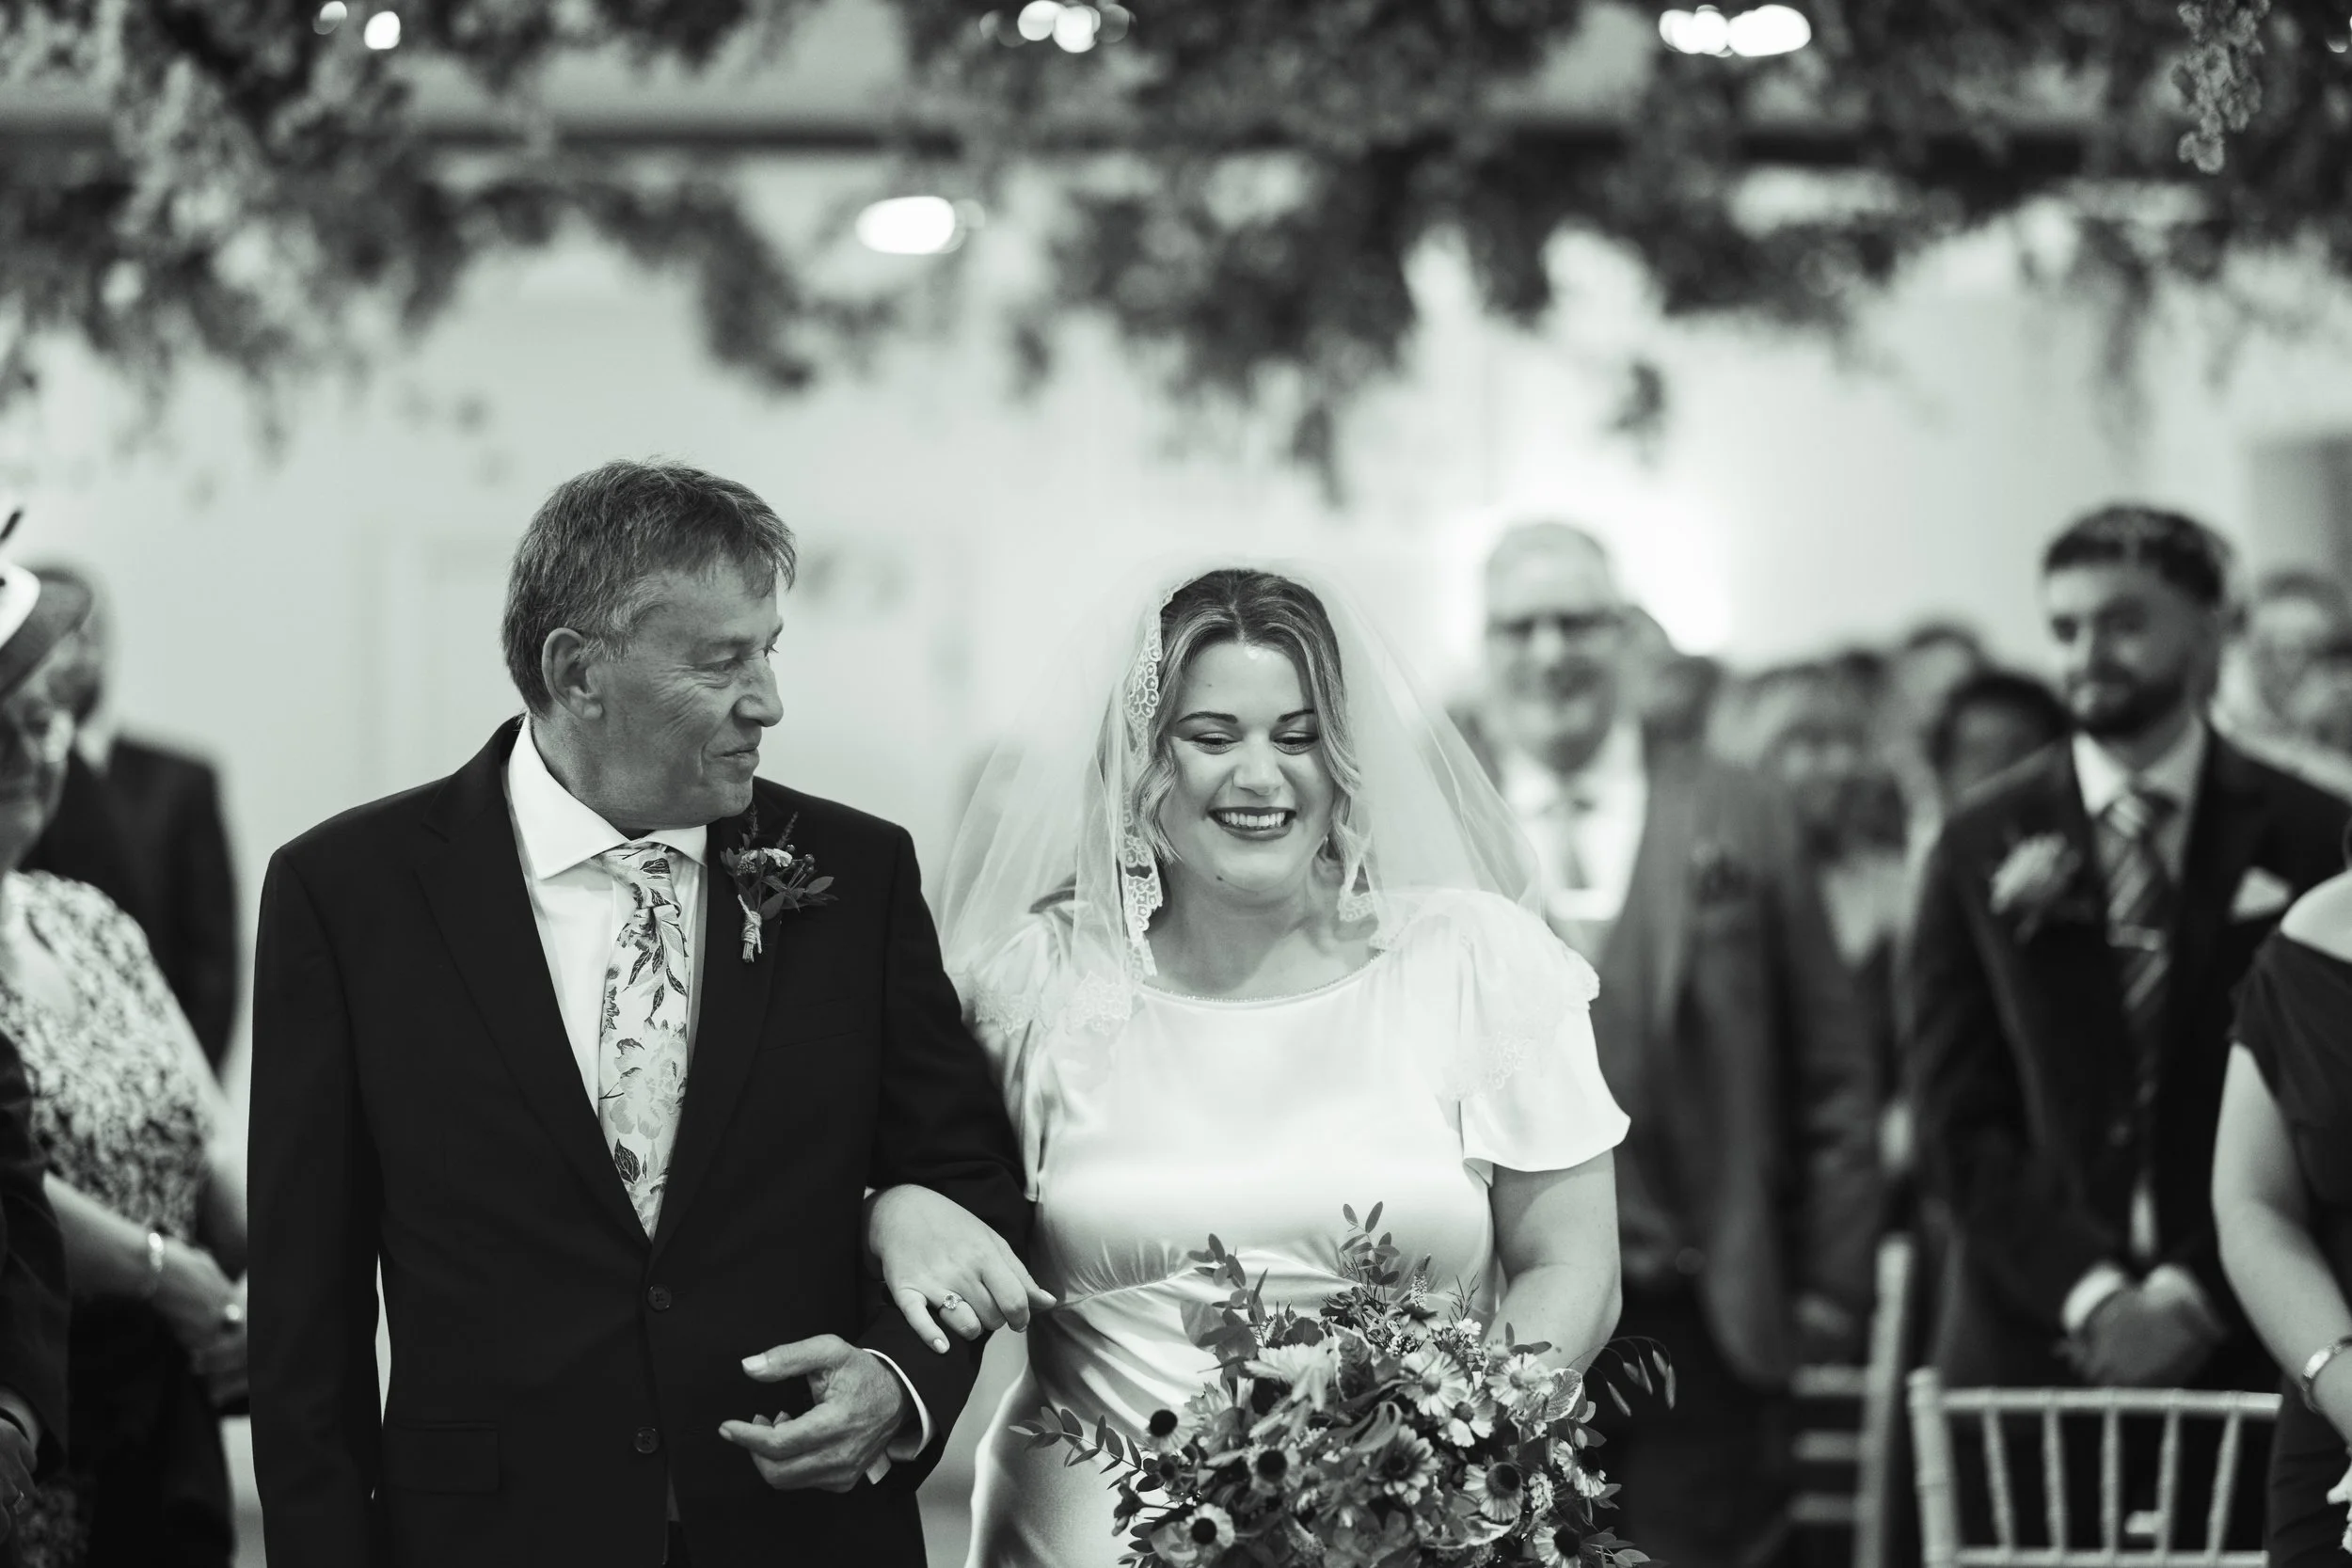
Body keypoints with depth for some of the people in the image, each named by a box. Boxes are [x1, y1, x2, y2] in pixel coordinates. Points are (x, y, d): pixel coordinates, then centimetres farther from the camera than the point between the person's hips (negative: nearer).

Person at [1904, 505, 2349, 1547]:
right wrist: (2088, 1295, -9)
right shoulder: (1983, 847, 7)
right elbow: (1958, 1118, 3)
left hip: (2245, 1339, 0)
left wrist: (2197, 1295, -8)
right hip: (2032, 1336, 0)